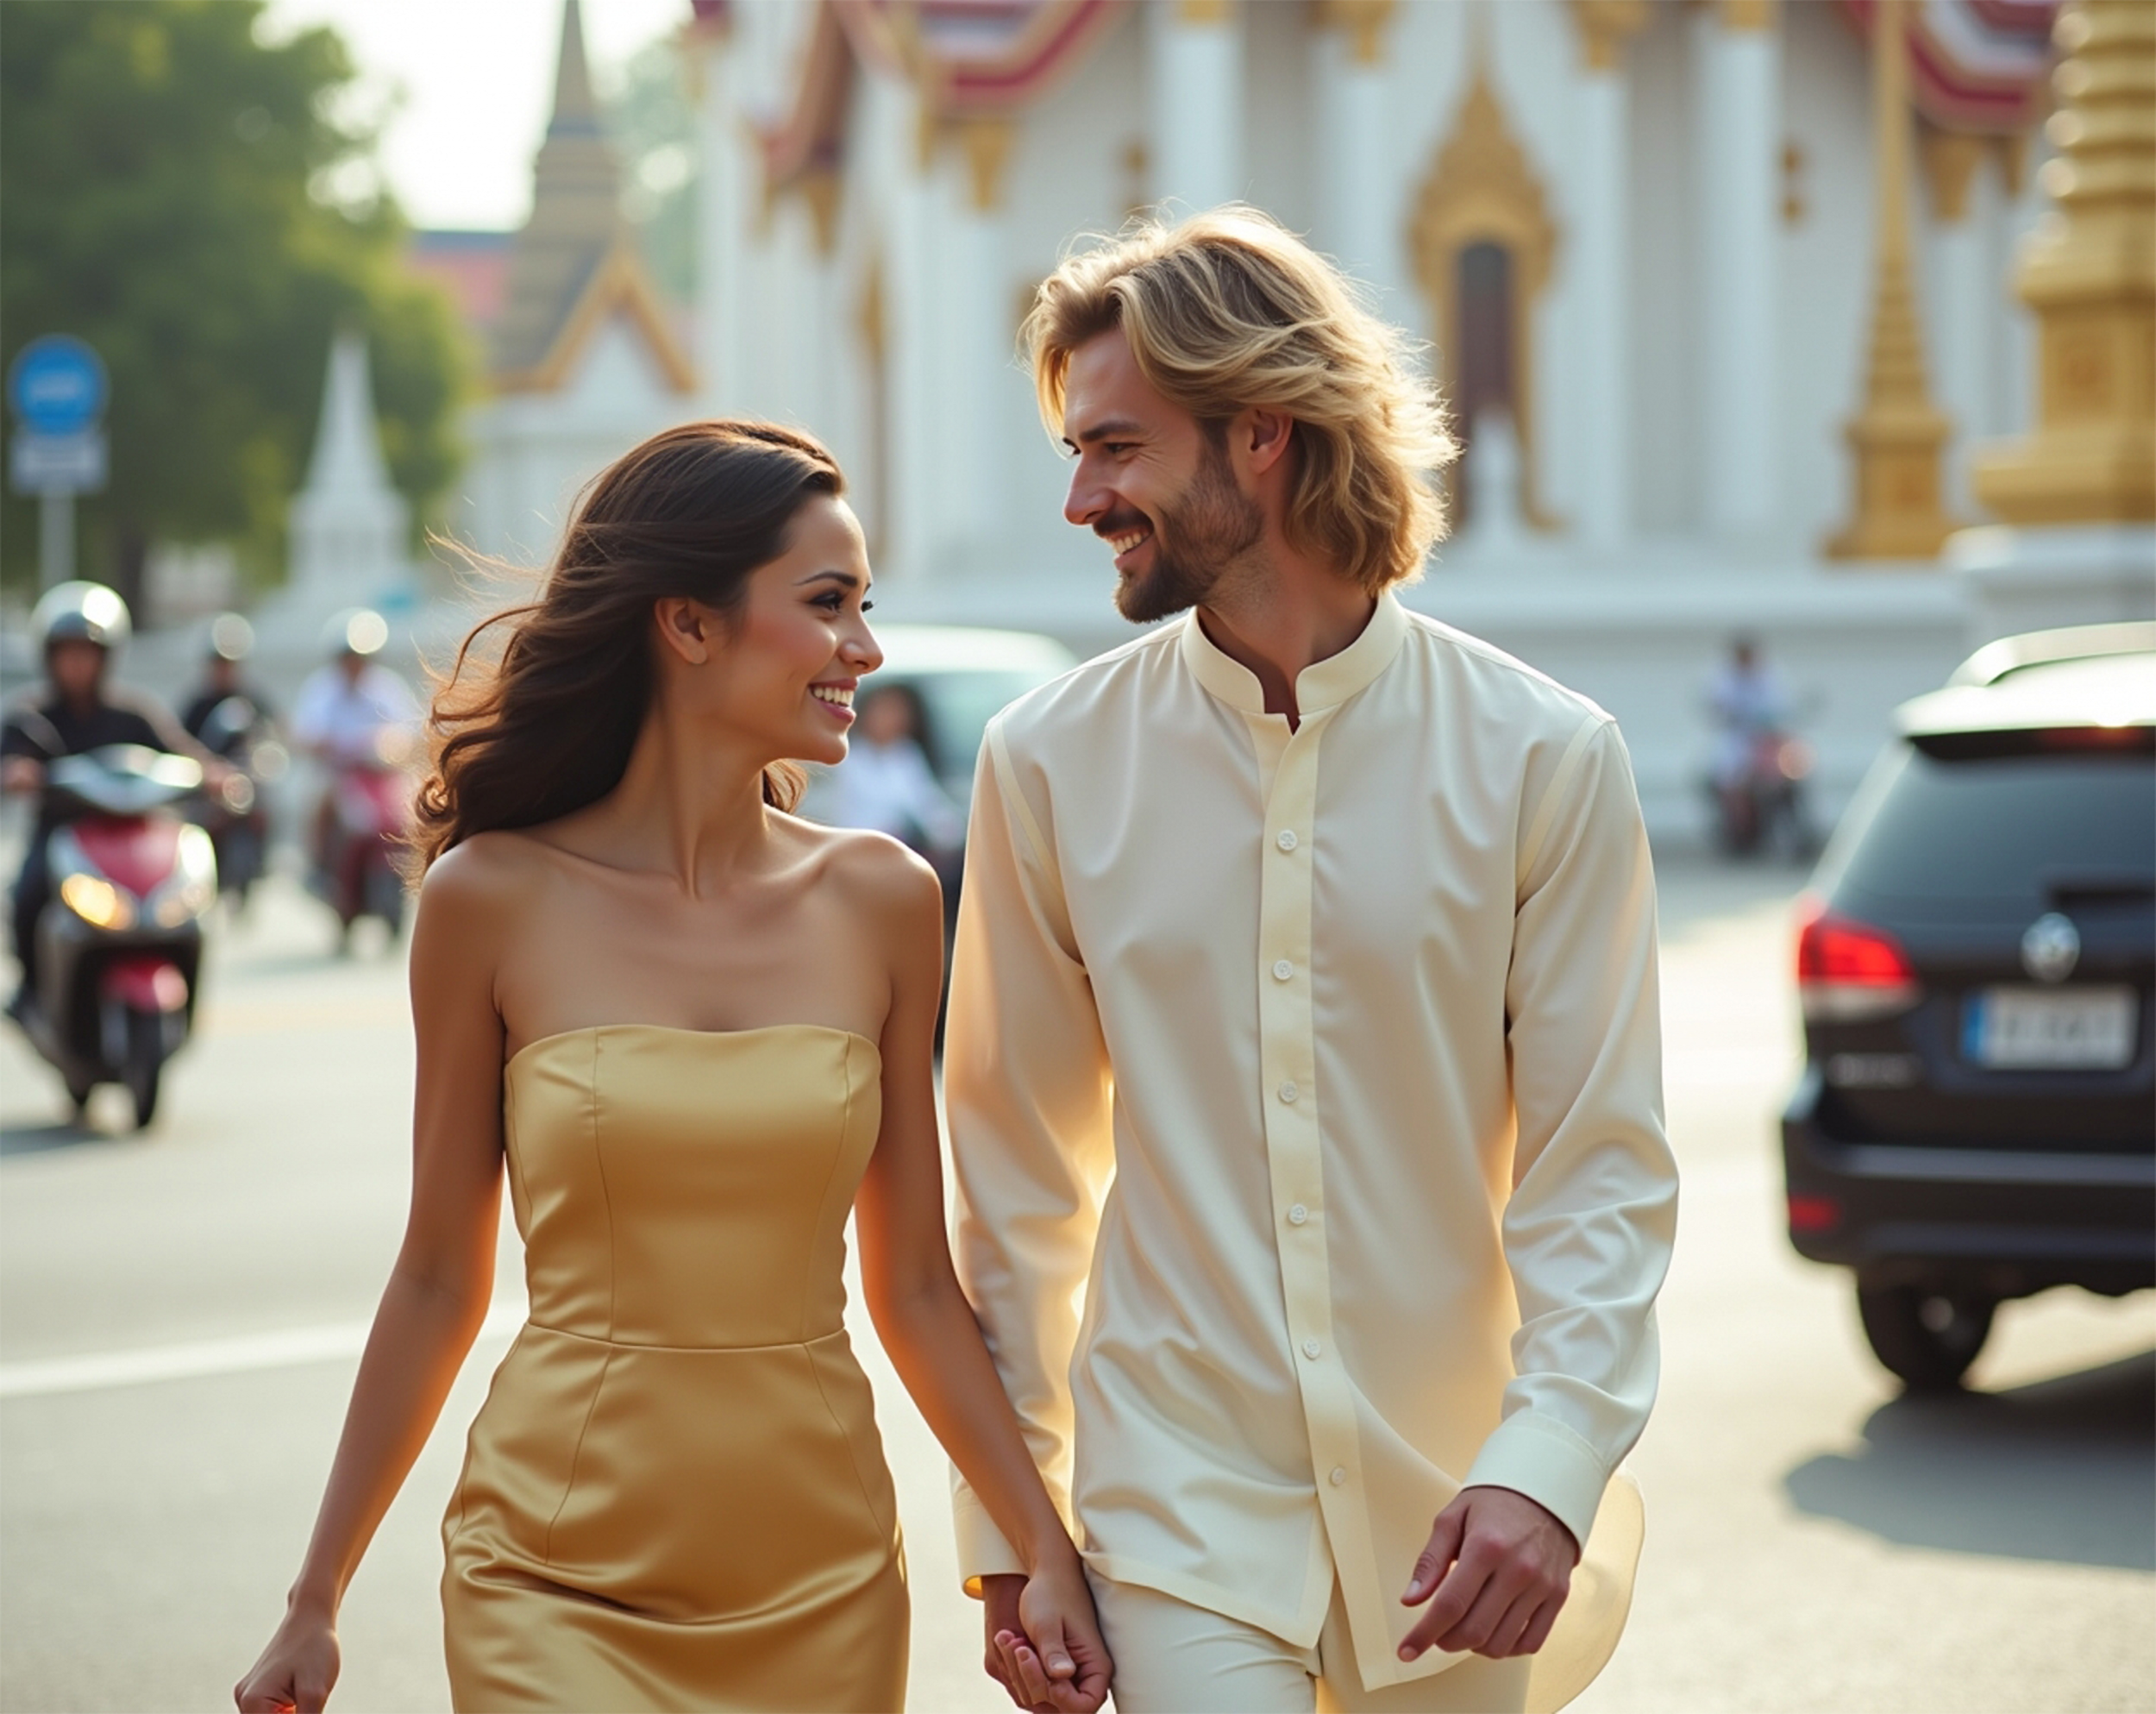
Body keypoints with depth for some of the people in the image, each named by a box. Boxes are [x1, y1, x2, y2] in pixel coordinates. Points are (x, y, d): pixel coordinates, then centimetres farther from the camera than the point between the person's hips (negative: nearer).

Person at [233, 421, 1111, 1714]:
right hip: (561, 1590, -3)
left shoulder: (882, 901, 2)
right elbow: (439, 1280, 3)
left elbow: (914, 1282, 7)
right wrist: (316, 1602, 5)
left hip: (824, 1587, 3)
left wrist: (1047, 1546, -1)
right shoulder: (495, 899, -4)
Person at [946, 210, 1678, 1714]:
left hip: (1462, 1529, 0)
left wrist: (1549, 1467, -18)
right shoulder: (1051, 761, 1)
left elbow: (1603, 1173, -4)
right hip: (1180, 1516, 0)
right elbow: (1020, 1175, 7)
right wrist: (1008, 1527, 6)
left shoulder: (1543, 759, -4)